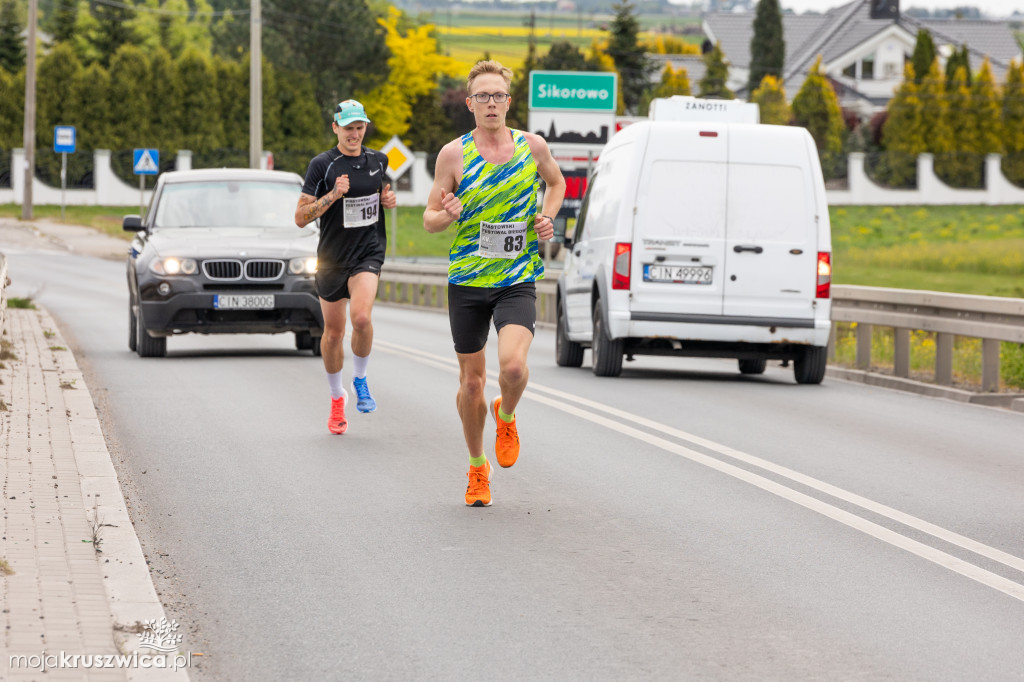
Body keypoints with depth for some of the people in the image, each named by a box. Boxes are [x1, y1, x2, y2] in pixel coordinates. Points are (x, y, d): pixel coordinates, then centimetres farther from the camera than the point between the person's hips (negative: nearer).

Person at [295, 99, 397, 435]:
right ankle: (337, 397, 31)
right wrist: (333, 195, -23)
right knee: (333, 331, 9)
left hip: (369, 252, 1)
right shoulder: (322, 164, -8)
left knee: (361, 317, -23)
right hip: (332, 256, -1)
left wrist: (389, 199, 3)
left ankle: (360, 379, 2)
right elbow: (300, 217, -11)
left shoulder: (378, 160, 5)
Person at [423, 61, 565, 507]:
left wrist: (547, 218, 5)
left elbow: (556, 183, 23)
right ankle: (477, 468, 28)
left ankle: (506, 417, 12)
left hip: (517, 279, -1)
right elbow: (429, 219, 3)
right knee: (471, 380, 7)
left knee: (513, 364, -23)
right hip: (466, 281, 1)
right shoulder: (454, 154, -2)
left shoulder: (532, 147, 2)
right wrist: (446, 214, -20)